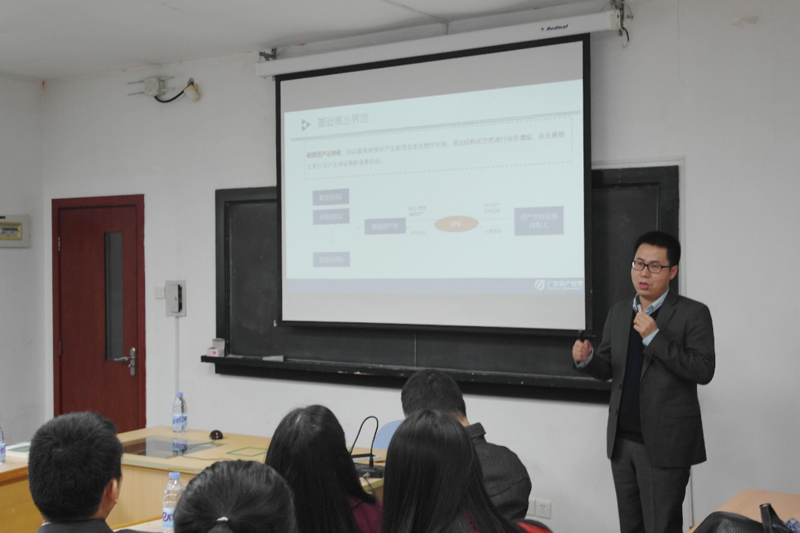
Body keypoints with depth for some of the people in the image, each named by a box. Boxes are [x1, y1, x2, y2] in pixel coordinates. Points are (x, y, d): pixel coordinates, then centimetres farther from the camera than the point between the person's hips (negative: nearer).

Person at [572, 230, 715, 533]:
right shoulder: (618, 313, 11)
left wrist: (655, 337, -21)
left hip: (665, 443, -6)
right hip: (623, 440, 6)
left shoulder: (693, 314, -7)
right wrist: (586, 359, -10)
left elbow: (704, 371, -16)